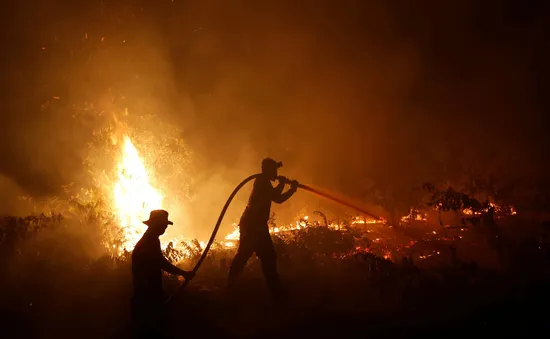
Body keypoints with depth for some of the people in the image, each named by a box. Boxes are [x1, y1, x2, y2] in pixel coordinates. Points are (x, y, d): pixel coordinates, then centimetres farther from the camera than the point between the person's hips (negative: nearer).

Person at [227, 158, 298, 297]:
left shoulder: (262, 182, 22)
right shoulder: (263, 180, -8)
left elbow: (277, 199, 25)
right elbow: (276, 196, -18)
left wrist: (292, 189, 17)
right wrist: (281, 184, -2)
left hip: (250, 223, 10)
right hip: (254, 224, -10)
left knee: (243, 255, 15)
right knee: (268, 257, -8)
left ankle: (230, 285, 20)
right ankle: (275, 291, -9)